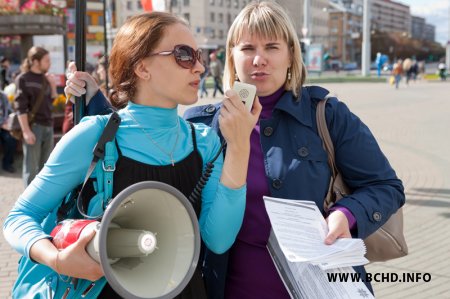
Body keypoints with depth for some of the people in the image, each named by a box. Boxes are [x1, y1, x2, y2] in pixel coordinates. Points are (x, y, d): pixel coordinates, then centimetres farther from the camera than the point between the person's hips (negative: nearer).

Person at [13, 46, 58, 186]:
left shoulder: (45, 78, 12)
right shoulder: (23, 79, -6)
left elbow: (52, 101, 18)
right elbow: (21, 108, -11)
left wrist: (53, 86, 1)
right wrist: (26, 131, -19)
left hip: (48, 126, 7)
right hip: (33, 126, -6)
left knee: (46, 166, 13)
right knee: (31, 167, -2)